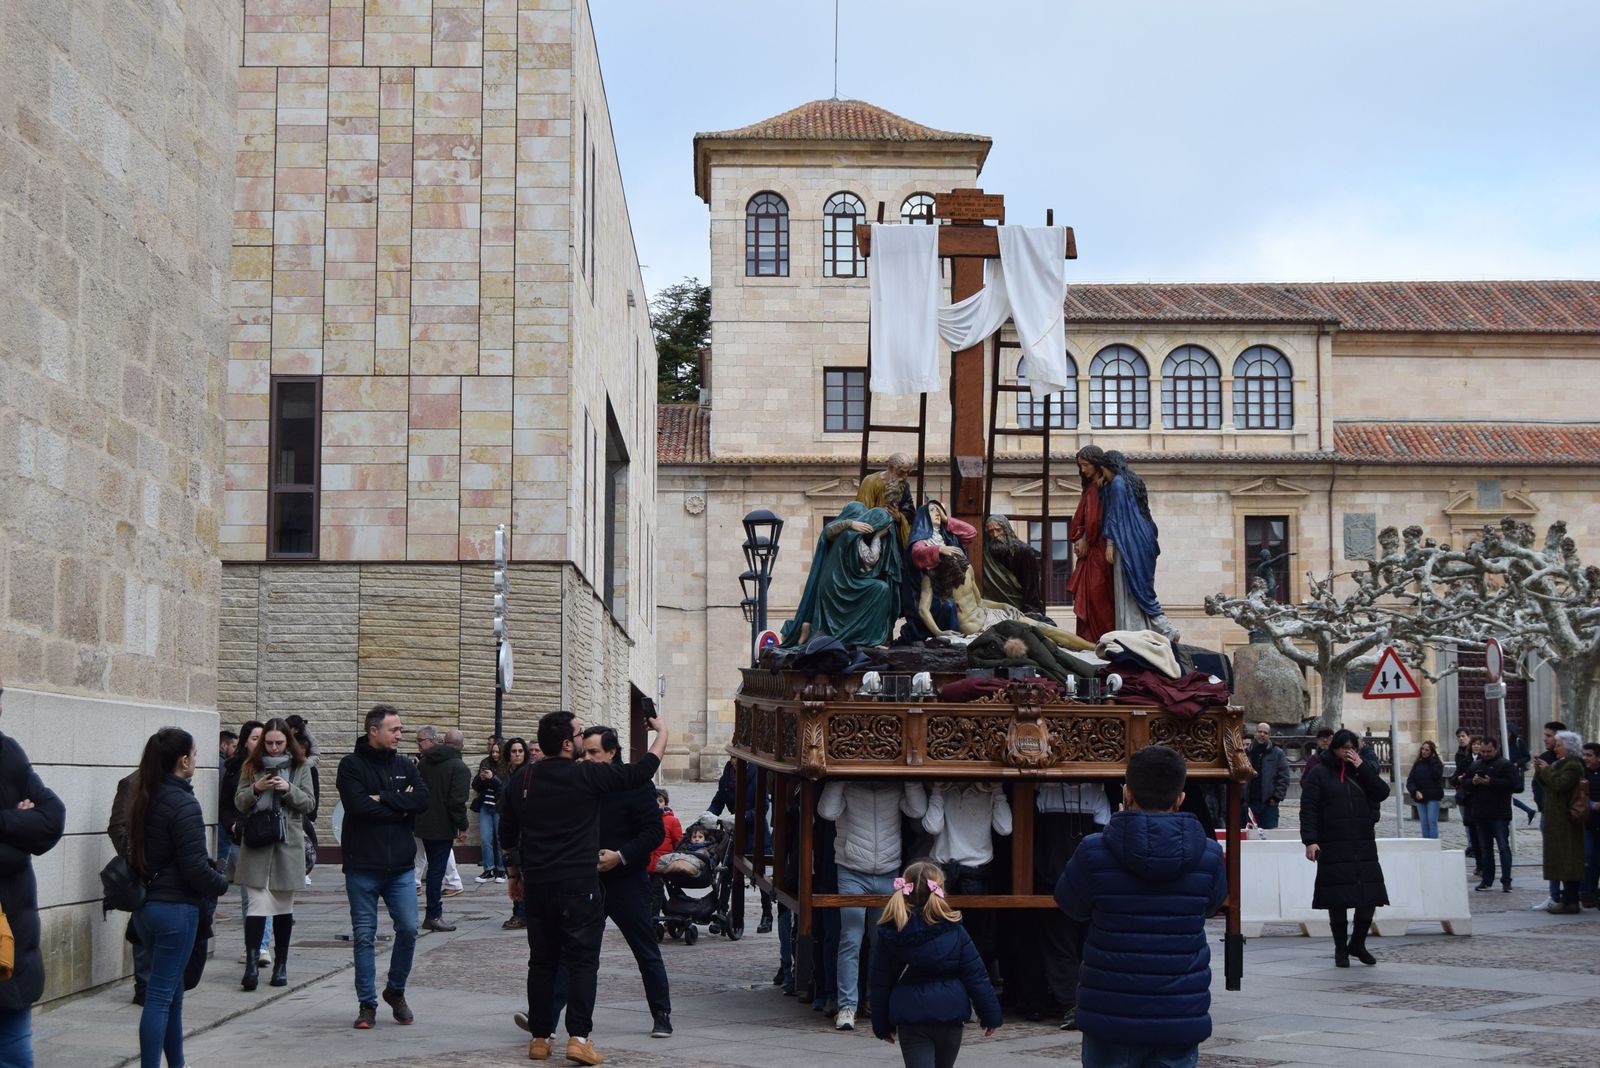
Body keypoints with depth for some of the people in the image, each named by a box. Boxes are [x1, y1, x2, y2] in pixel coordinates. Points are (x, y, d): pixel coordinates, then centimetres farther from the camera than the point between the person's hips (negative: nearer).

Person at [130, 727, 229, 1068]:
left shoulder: (144, 801, 9)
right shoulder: (183, 804, -18)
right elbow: (195, 867, -21)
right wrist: (220, 883, -1)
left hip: (147, 904, 9)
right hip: (176, 908, -9)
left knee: (172, 991, 19)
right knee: (161, 995, -6)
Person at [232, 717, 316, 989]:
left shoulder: (300, 767, 6)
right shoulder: (252, 766, 7)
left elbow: (310, 803, 2)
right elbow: (239, 803, 4)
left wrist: (288, 789, -14)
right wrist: (256, 789, -15)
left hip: (288, 844, 1)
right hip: (257, 844, -1)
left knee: (284, 906, 9)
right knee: (258, 904, -11)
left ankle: (281, 964, 19)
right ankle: (251, 963, -14)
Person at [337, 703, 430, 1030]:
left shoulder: (405, 765, 9)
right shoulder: (352, 765, -4)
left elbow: (422, 800, -6)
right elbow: (358, 806, -18)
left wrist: (382, 798, -13)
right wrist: (400, 806, -9)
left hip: (401, 867, 3)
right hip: (362, 867, -3)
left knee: (408, 929, -2)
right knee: (364, 936, 3)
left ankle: (395, 991, 20)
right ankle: (367, 1005, 12)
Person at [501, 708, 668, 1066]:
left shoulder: (522, 781, 6)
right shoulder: (586, 775, -11)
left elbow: (507, 833, 15)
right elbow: (641, 771, -4)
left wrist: (515, 873, 29)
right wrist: (662, 732, 10)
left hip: (536, 885, 5)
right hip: (579, 885, -5)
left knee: (542, 961, 12)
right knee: (582, 961, -1)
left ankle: (540, 1038, 14)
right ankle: (579, 1037, -8)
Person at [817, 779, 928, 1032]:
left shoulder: (896, 788, 6)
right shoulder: (846, 788, 0)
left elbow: (918, 810, -8)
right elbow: (827, 811, -15)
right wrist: (838, 780, -16)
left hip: (889, 876, 3)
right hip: (852, 874, -3)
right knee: (851, 941, -10)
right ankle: (847, 1006, -10)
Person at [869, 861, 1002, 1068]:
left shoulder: (889, 934, -3)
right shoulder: (954, 931, -5)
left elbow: (880, 983, 2)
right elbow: (976, 976, -4)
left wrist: (882, 1024, 12)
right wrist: (991, 1014, 5)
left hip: (910, 1016, -1)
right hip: (950, 1013, 1)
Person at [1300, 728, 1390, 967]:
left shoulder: (1363, 770, 13)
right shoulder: (1320, 773, 1)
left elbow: (1382, 792, -2)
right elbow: (1308, 808, -4)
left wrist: (1362, 766, -7)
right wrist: (1310, 840, -14)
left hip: (1364, 845, 3)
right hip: (1333, 847, -3)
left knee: (1369, 896, 0)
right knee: (1337, 900, 0)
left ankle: (1357, 944, 19)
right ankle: (1341, 949, 12)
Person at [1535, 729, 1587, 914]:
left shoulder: (1573, 766, -14)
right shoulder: (1562, 763, 18)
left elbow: (1559, 784, -26)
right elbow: (1547, 785, 18)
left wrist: (1546, 770, -14)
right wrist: (1540, 771, 4)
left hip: (1565, 820, -10)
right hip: (1557, 819, 10)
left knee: (1567, 859, -9)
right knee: (1563, 860, 12)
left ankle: (1570, 902, -8)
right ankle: (1568, 899, 17)